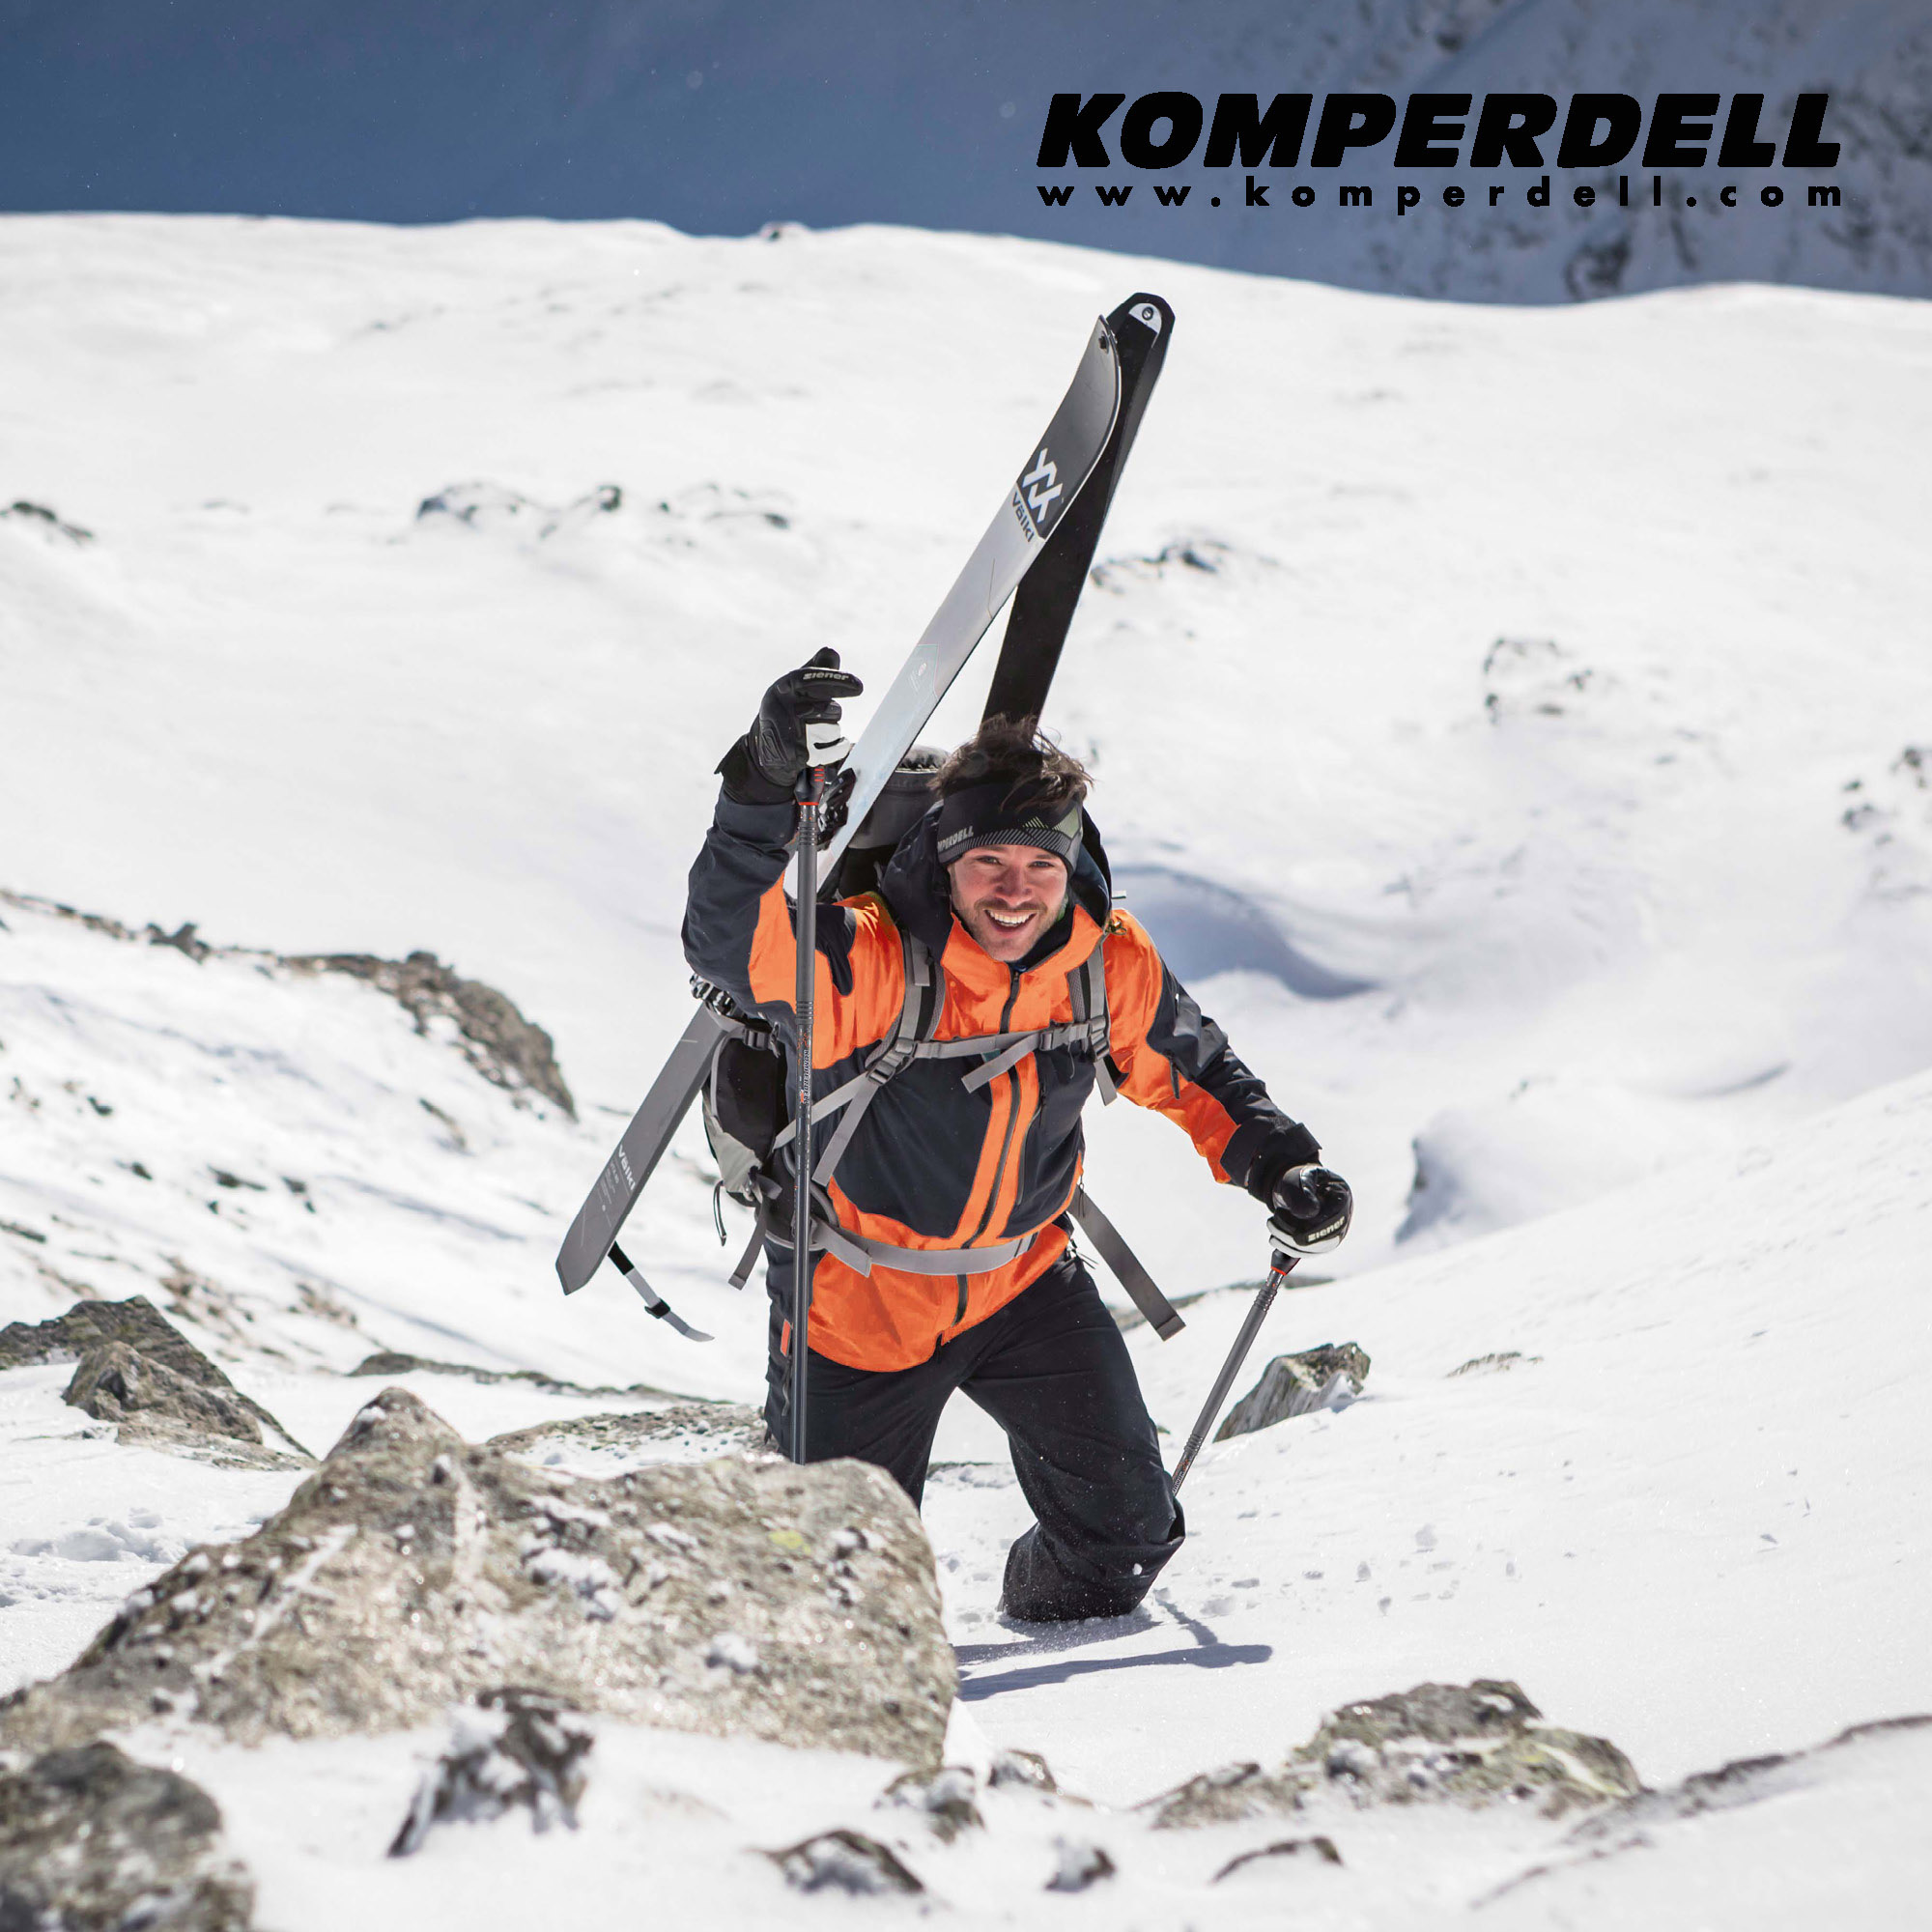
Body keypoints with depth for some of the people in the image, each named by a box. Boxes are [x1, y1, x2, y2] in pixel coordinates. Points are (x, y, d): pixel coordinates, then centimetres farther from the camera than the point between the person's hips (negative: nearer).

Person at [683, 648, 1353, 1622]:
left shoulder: (1109, 965, -14)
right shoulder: (870, 966, -30)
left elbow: (1186, 1065, 6)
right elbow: (731, 940, -49)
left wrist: (1274, 1162, -9)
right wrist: (768, 778, -64)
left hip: (1020, 1276, 4)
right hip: (859, 1295, -4)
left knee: (1121, 1513, 3)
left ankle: (1071, 1609, 38)